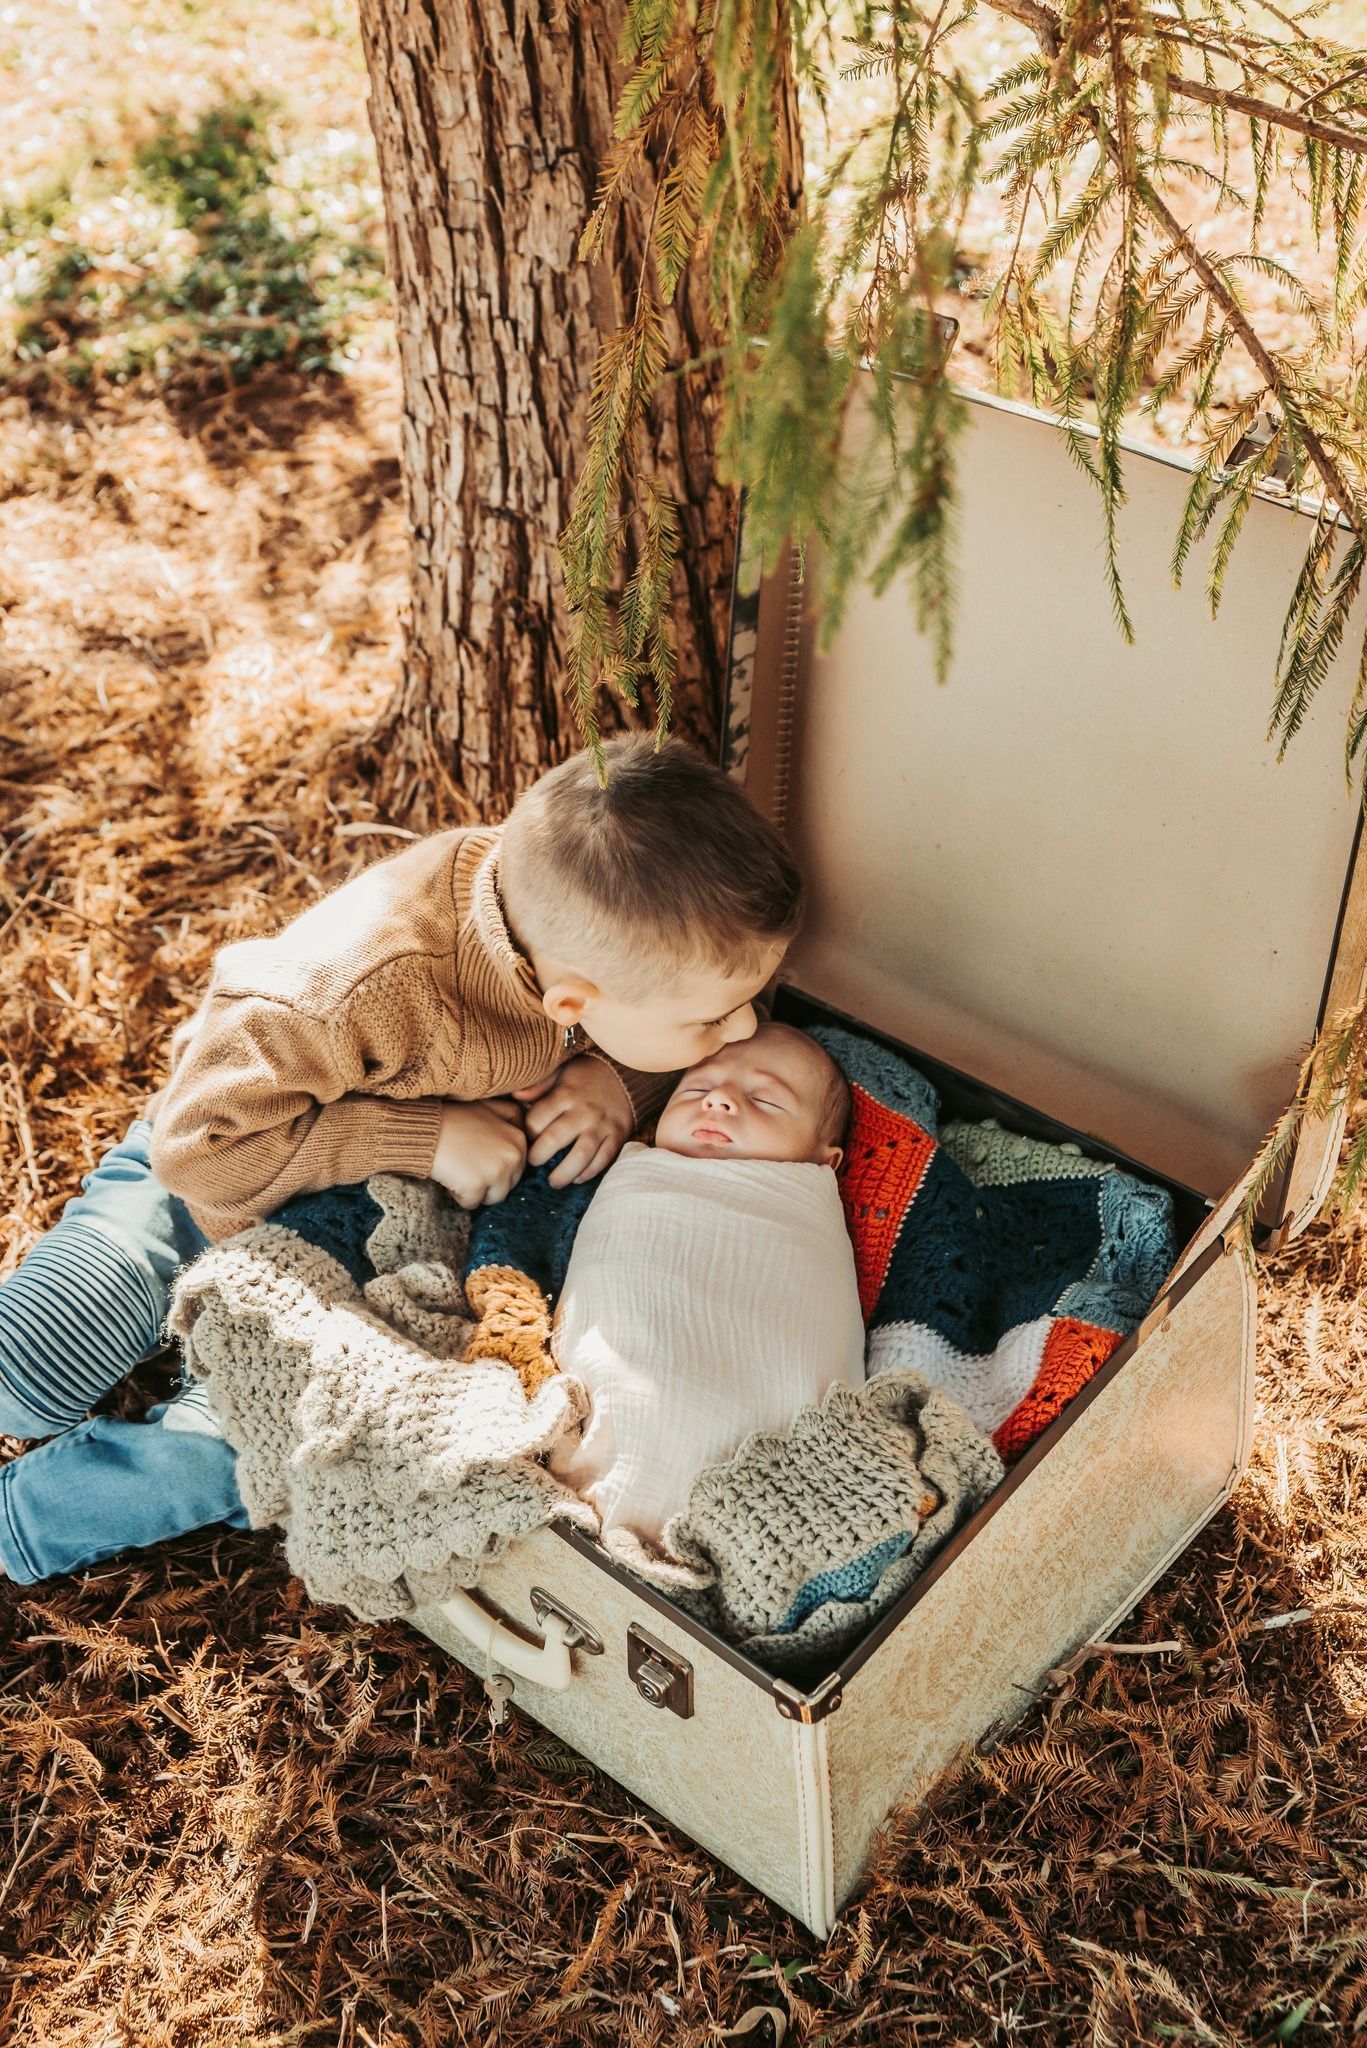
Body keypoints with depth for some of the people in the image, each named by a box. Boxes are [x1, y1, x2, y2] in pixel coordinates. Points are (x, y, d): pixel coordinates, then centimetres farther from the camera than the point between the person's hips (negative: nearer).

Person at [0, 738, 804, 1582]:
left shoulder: (614, 923, -26)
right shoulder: (363, 991, -42)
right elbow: (200, 1145, -34)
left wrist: (620, 1081, -27)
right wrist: (426, 1136, -38)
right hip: (230, 1185, -3)